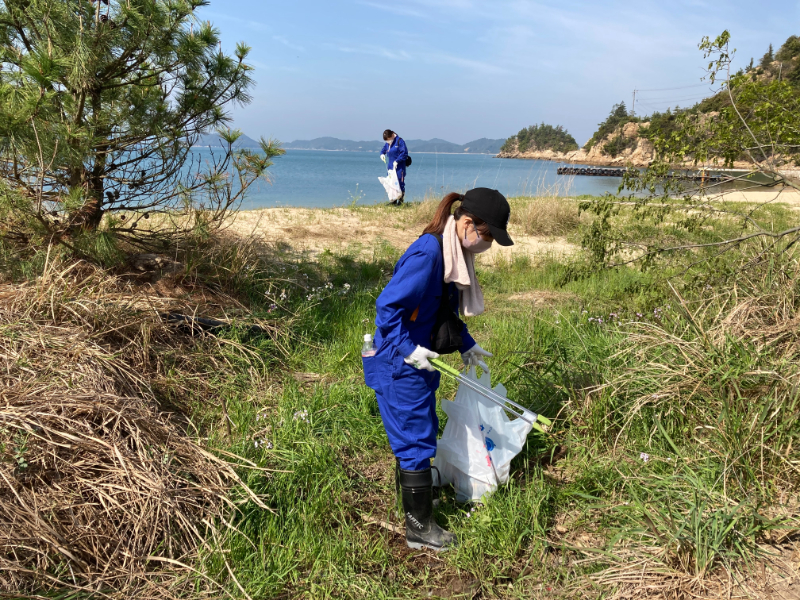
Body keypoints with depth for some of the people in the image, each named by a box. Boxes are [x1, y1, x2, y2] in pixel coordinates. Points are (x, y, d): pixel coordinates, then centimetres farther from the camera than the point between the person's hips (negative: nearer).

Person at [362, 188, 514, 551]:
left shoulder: (454, 255, 6)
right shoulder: (426, 254, -25)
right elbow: (387, 306, -27)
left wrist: (465, 345, 16)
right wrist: (408, 349, -26)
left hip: (419, 363, 9)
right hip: (400, 367, -9)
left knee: (417, 434, 24)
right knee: (417, 441, 1)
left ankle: (412, 486, 45)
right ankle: (419, 528, 16)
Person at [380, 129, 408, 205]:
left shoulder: (399, 141, -10)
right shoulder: (387, 143, 12)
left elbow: (404, 153, -15)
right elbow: (383, 150, 25)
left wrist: (397, 161, -19)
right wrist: (382, 154, 2)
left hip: (399, 168, -8)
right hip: (390, 167, 8)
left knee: (400, 184, -5)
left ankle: (400, 201, 0)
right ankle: (394, 201, 19)